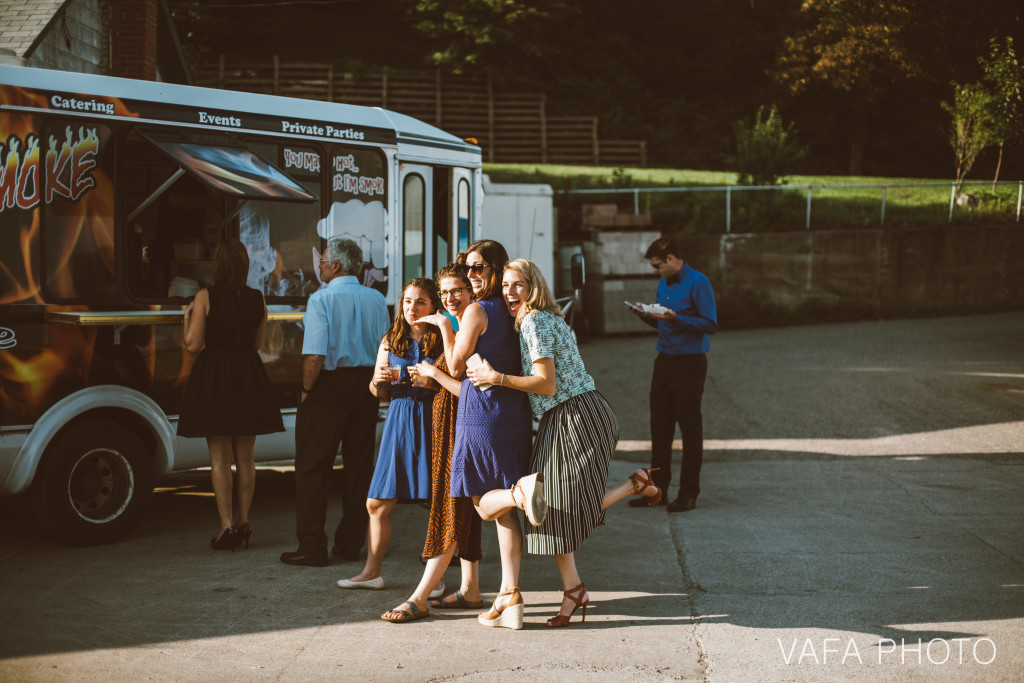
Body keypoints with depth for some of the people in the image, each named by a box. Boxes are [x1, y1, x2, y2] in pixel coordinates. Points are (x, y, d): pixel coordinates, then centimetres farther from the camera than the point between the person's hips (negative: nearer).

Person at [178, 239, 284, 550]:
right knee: (245, 457, 12)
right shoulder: (257, 299, 2)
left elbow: (193, 345, -9)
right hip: (249, 378, 4)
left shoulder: (206, 297, -10)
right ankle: (243, 521, 16)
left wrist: (188, 318, 8)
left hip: (214, 378, -4)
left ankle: (227, 525, -2)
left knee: (219, 458, 1)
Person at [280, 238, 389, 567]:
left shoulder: (321, 299, -12)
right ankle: (351, 543, 17)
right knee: (359, 464, 11)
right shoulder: (376, 299, 5)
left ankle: (312, 547, 0)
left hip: (329, 383, -5)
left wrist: (306, 390, -7)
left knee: (312, 466, 1)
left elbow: (315, 355, -20)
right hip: (367, 384, 6)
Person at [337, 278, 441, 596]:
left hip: (432, 420, -4)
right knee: (378, 504, 6)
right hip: (399, 419, 4)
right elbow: (377, 391, 15)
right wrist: (379, 380, -6)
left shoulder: (442, 340, 0)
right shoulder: (391, 341, 11)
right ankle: (372, 572, 18)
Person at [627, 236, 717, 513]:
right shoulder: (663, 285, 15)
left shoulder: (697, 283, -11)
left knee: (690, 429, -1)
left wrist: (676, 318, -24)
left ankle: (689, 494, 5)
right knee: (659, 427, 9)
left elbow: (711, 324, -16)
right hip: (664, 362, 8)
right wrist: (647, 316, 2)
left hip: (689, 363, -8)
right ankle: (658, 488, 17)